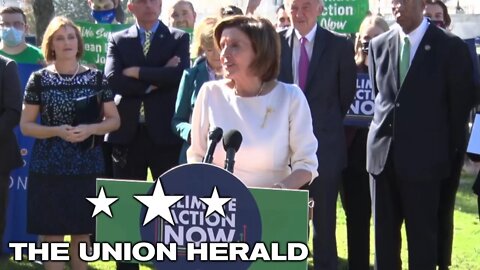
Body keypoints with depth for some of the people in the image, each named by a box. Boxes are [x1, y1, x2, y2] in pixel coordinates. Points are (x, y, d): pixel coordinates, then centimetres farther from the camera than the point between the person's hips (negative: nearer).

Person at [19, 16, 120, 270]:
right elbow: (25, 125, 1)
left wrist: (90, 129, -12)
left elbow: (114, 120, 7)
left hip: (86, 166, 1)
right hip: (48, 167, -1)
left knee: (81, 232, 8)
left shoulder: (96, 78, 4)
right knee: (51, 233, 0)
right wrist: (57, 131, -15)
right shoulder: (39, 79, 0)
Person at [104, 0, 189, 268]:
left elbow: (179, 74, -13)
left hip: (165, 134, -1)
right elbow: (113, 80, -8)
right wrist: (157, 79, -12)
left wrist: (138, 72, -11)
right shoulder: (118, 40, 8)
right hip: (128, 134, 1)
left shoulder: (178, 39, 5)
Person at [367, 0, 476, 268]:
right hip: (383, 153, 4)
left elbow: (460, 105, 0)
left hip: (423, 156, -4)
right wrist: (387, 129, 13)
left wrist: (452, 152, 3)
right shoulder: (379, 45, 7)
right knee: (383, 233, 8)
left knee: (422, 236, 1)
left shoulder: (450, 47, -5)